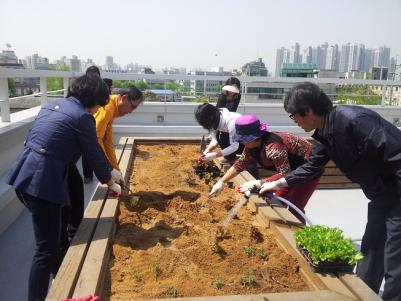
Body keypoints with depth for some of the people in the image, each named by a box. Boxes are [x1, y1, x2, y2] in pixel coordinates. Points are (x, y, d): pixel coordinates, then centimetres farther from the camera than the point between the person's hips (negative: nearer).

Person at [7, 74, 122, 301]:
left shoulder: (54, 105, 15)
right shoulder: (82, 117, -11)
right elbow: (94, 154, -5)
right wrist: (111, 183, 11)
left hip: (24, 176, 10)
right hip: (42, 182, -10)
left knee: (56, 234, 24)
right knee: (47, 248, 1)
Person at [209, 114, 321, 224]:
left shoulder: (273, 146, -36)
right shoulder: (252, 145, -9)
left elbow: (284, 174, -37)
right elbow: (240, 164, -2)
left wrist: (258, 183, -42)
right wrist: (221, 181, -8)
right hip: (294, 168, 9)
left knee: (294, 208, -9)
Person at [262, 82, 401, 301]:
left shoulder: (355, 120, -29)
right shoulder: (325, 135, 0)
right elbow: (311, 167, 12)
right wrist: (278, 183, 13)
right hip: (381, 196, 9)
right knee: (370, 252, 21)